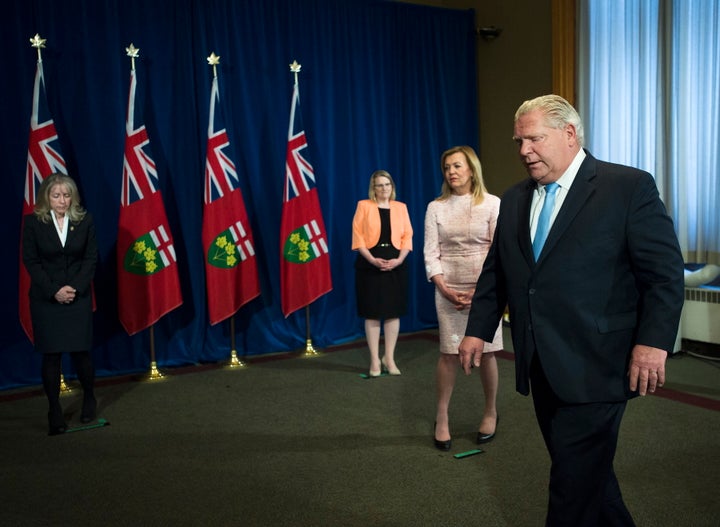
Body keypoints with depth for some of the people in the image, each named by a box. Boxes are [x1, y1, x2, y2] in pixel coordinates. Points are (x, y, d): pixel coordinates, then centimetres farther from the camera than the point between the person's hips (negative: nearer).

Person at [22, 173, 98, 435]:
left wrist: (75, 287, -12)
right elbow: (30, 261, -3)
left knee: (80, 351, 0)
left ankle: (89, 398, 26)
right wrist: (54, 291, -11)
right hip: (45, 298, 0)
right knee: (51, 354, 1)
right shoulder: (33, 222, -2)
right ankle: (55, 411, 13)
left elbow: (91, 258, 0)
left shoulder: (84, 221, -1)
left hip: (78, 296, 0)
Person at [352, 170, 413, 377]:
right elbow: (358, 236, -3)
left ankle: (389, 358, 15)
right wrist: (373, 259, -15)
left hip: (395, 264, 2)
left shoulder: (401, 207, 11)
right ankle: (374, 360, 9)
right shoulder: (364, 206, 4)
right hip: (370, 265, -2)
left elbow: (407, 236, 6)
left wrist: (399, 259, -10)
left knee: (393, 312, 4)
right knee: (372, 313, 0)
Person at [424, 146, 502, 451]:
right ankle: (441, 418, 13)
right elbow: (431, 253, 2)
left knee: (486, 353, 5)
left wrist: (480, 290, -11)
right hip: (449, 291, 1)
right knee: (449, 354, 1)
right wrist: (444, 288, -10)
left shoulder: (492, 204, -1)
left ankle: (491, 412, 24)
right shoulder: (436, 208, 5)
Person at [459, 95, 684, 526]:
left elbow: (665, 272, -9)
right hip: (542, 367, 6)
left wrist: (653, 342, -17)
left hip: (593, 368, -6)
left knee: (575, 482, -1)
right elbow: (495, 272, 15)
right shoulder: (515, 200, 11)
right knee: (588, 471, 19)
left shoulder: (630, 187, -6)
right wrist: (478, 329, 9)